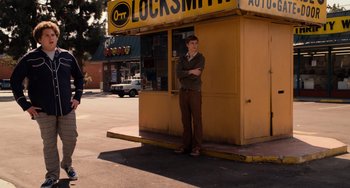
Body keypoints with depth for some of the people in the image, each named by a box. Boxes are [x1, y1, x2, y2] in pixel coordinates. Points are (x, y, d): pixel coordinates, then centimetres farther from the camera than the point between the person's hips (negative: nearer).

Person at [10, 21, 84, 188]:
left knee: (70, 139, 5)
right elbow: (15, 80, 0)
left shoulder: (67, 56, 7)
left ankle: (67, 165, 32)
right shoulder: (30, 58, -3)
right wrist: (26, 105, -3)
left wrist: (77, 97, 10)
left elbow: (79, 77, 19)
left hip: (67, 109, 3)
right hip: (44, 111, -2)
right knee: (49, 143, 4)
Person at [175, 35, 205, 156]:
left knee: (196, 120, -3)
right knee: (185, 120, 7)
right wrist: (190, 72, -19)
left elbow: (196, 76, -17)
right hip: (183, 92, 5)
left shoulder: (200, 58, -4)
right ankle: (186, 145, 13)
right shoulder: (182, 59, 10)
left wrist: (184, 75, -5)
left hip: (195, 92, -5)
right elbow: (178, 74, -7)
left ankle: (196, 147, 1)